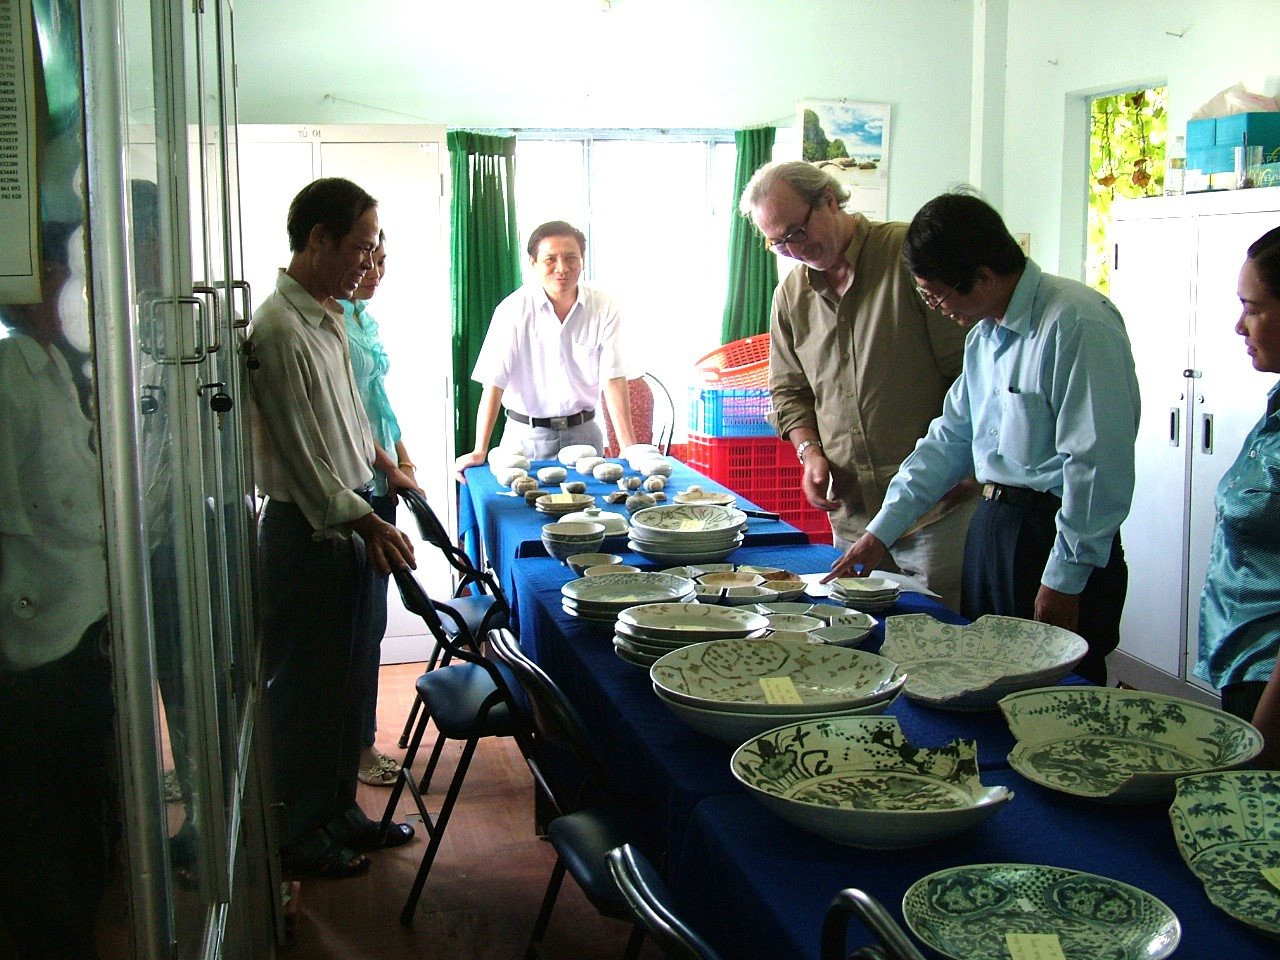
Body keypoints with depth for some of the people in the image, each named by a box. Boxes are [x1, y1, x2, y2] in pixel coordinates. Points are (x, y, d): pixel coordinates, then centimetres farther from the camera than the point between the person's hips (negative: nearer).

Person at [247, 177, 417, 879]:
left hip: (350, 521, 9)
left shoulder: (329, 316, 10)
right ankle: (298, 835, 20)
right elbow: (300, 456, -22)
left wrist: (381, 466, 25)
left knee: (345, 677, 18)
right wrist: (367, 524, -23)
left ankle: (338, 811, 33)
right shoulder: (277, 329, -20)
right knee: (304, 687, 4)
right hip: (307, 530, -9)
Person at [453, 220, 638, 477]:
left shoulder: (604, 308, -4)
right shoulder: (513, 310, -10)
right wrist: (480, 451, -20)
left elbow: (613, 380, -7)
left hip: (582, 432, 2)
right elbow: (494, 383, -13)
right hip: (526, 434, -2)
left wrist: (630, 448, -15)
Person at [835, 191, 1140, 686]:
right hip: (991, 525, 9)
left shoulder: (1077, 322, -17)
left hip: (1053, 533, -8)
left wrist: (1065, 579, -18)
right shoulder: (984, 334, 12)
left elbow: (1097, 464, -20)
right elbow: (951, 439, 18)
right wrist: (881, 531, 16)